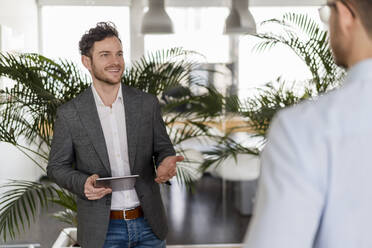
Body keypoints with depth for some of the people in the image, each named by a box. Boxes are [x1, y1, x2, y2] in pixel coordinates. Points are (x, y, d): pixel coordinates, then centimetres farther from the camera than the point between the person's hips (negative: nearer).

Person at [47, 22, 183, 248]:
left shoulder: (147, 104, -1)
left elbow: (163, 148, 8)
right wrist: (83, 184, -18)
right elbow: (57, 166, 3)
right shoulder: (69, 114, -5)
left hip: (149, 223, 2)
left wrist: (167, 163, -16)